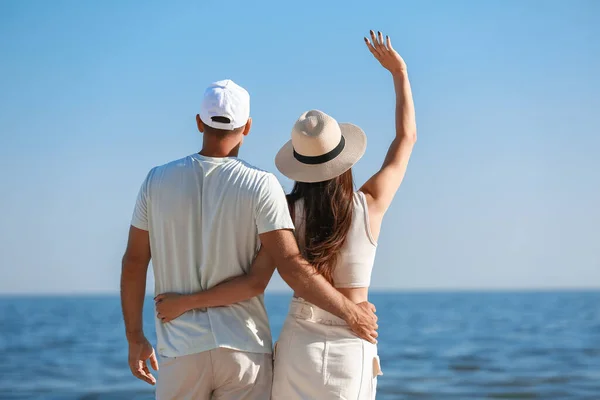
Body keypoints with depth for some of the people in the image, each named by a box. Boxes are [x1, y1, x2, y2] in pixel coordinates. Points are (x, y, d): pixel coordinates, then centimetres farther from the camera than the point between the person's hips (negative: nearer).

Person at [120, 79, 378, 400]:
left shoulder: (157, 181, 1)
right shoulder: (260, 187, -7)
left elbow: (133, 263, 4)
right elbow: (292, 267, -14)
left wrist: (135, 339, 12)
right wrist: (350, 313, -4)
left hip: (181, 350, 2)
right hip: (244, 348, -1)